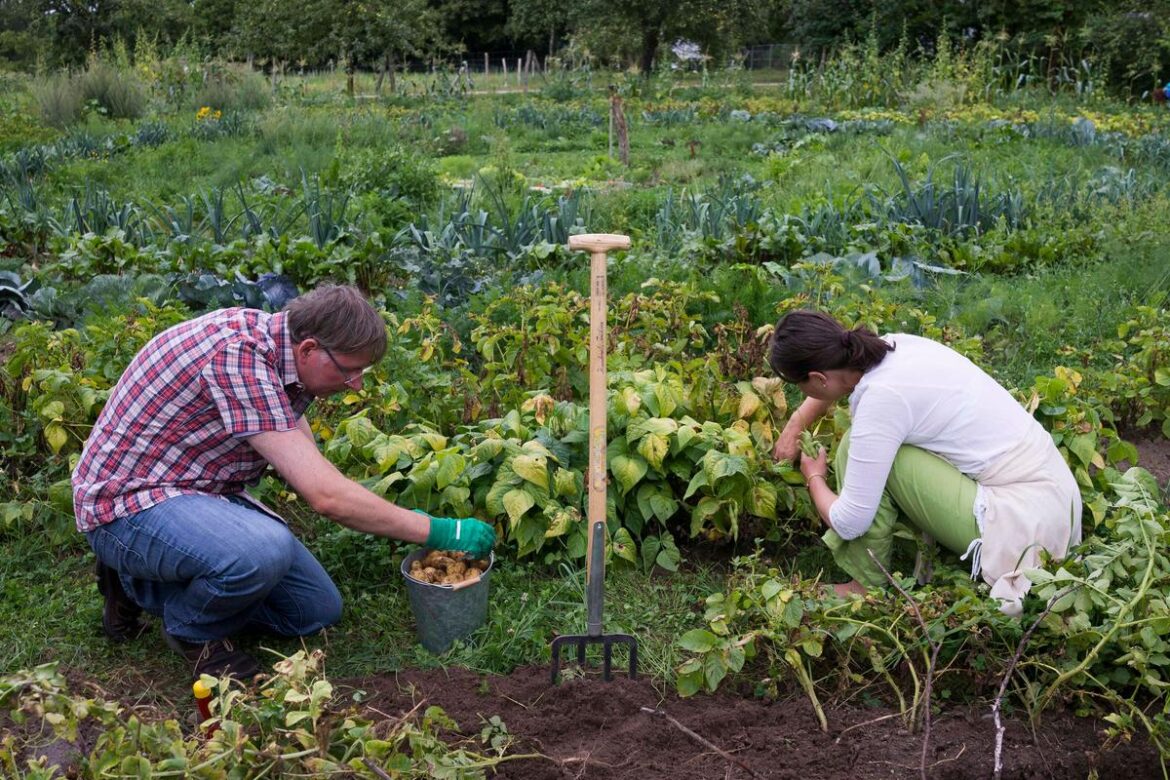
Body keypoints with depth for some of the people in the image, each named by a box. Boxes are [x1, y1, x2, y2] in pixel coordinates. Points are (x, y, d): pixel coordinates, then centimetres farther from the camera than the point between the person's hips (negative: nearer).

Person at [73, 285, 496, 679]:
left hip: (202, 493, 9)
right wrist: (440, 532, -24)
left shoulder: (270, 339, 0)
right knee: (264, 551, -38)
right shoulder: (236, 356, -29)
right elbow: (325, 495, -32)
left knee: (317, 610, 6)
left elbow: (312, 469, 10)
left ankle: (143, 588, 16)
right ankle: (191, 629, -3)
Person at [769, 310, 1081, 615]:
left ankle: (869, 584, 3)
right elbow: (835, 375, 29)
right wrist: (795, 424, 24)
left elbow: (848, 523, -15)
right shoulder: (895, 346, 2)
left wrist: (814, 478, 5)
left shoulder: (882, 398, -21)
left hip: (1022, 523, -9)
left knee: (857, 446, -10)